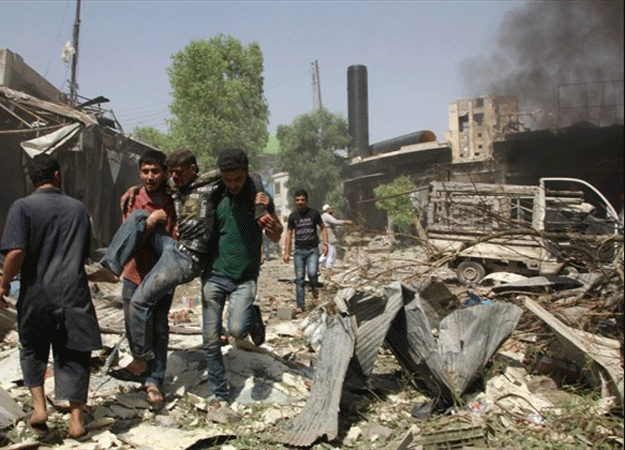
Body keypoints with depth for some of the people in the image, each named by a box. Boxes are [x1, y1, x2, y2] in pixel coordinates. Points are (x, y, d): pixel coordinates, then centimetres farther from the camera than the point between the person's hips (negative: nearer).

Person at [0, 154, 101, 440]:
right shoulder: (78, 208, 7)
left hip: (37, 294, -1)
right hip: (74, 294, 2)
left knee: (32, 350, 21)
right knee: (74, 355, 9)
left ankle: (39, 407, 11)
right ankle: (76, 420, 11)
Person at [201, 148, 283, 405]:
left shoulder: (260, 199, -2)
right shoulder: (215, 198, 1)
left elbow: (275, 238, 6)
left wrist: (270, 217, -15)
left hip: (245, 278, -2)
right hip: (214, 275, 2)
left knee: (237, 329, -22)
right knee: (211, 340, 1)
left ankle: (253, 317, 13)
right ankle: (219, 393, 18)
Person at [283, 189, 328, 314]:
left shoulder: (314, 213, 2)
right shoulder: (293, 216, 6)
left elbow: (323, 228, 12)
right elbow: (289, 234, 10)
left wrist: (325, 244, 0)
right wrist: (286, 252, 5)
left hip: (312, 250, -2)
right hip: (299, 251, 2)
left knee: (312, 272, -21)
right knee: (299, 279, 0)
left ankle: (314, 287, 13)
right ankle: (300, 305, 7)